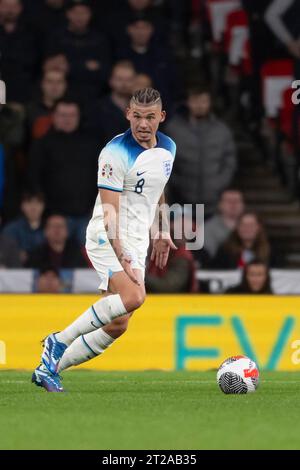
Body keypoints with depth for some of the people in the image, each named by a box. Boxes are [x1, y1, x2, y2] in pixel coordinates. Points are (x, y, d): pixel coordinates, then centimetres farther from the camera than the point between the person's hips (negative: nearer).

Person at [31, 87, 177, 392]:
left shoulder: (168, 148, 8)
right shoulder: (115, 153, -17)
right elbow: (110, 211, -21)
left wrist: (162, 233, 23)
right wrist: (120, 256, -29)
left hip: (136, 243, 7)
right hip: (107, 239, -7)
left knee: (116, 326, 1)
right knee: (133, 296, -32)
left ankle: (49, 369, 12)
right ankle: (59, 342, -18)